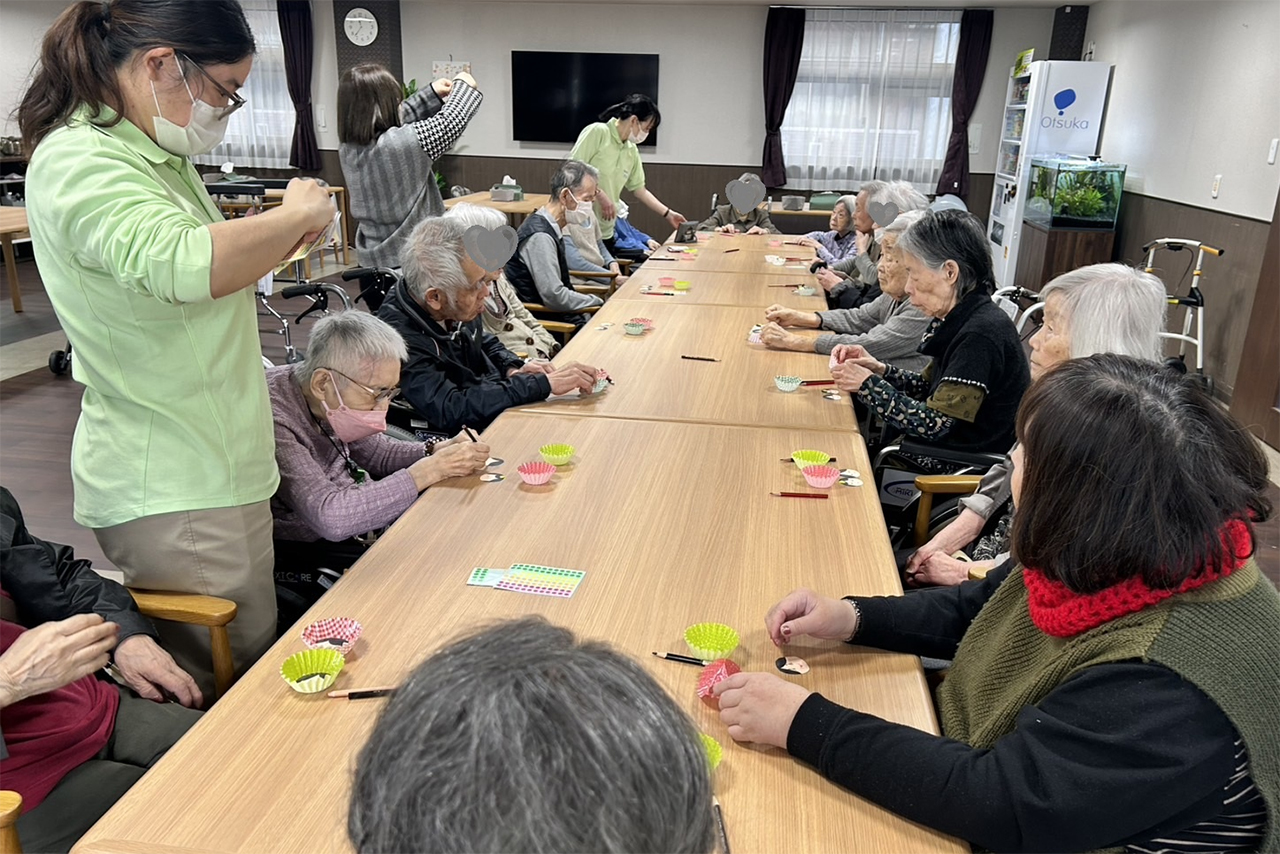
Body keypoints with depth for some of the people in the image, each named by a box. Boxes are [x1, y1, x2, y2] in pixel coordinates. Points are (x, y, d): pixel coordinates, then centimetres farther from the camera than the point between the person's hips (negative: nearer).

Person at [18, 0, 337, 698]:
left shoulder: (158, 157, 15)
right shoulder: (77, 162, -16)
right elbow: (186, 264, -35)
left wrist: (279, 238, 7)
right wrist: (296, 215, -19)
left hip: (212, 470, 9)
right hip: (171, 497, -9)